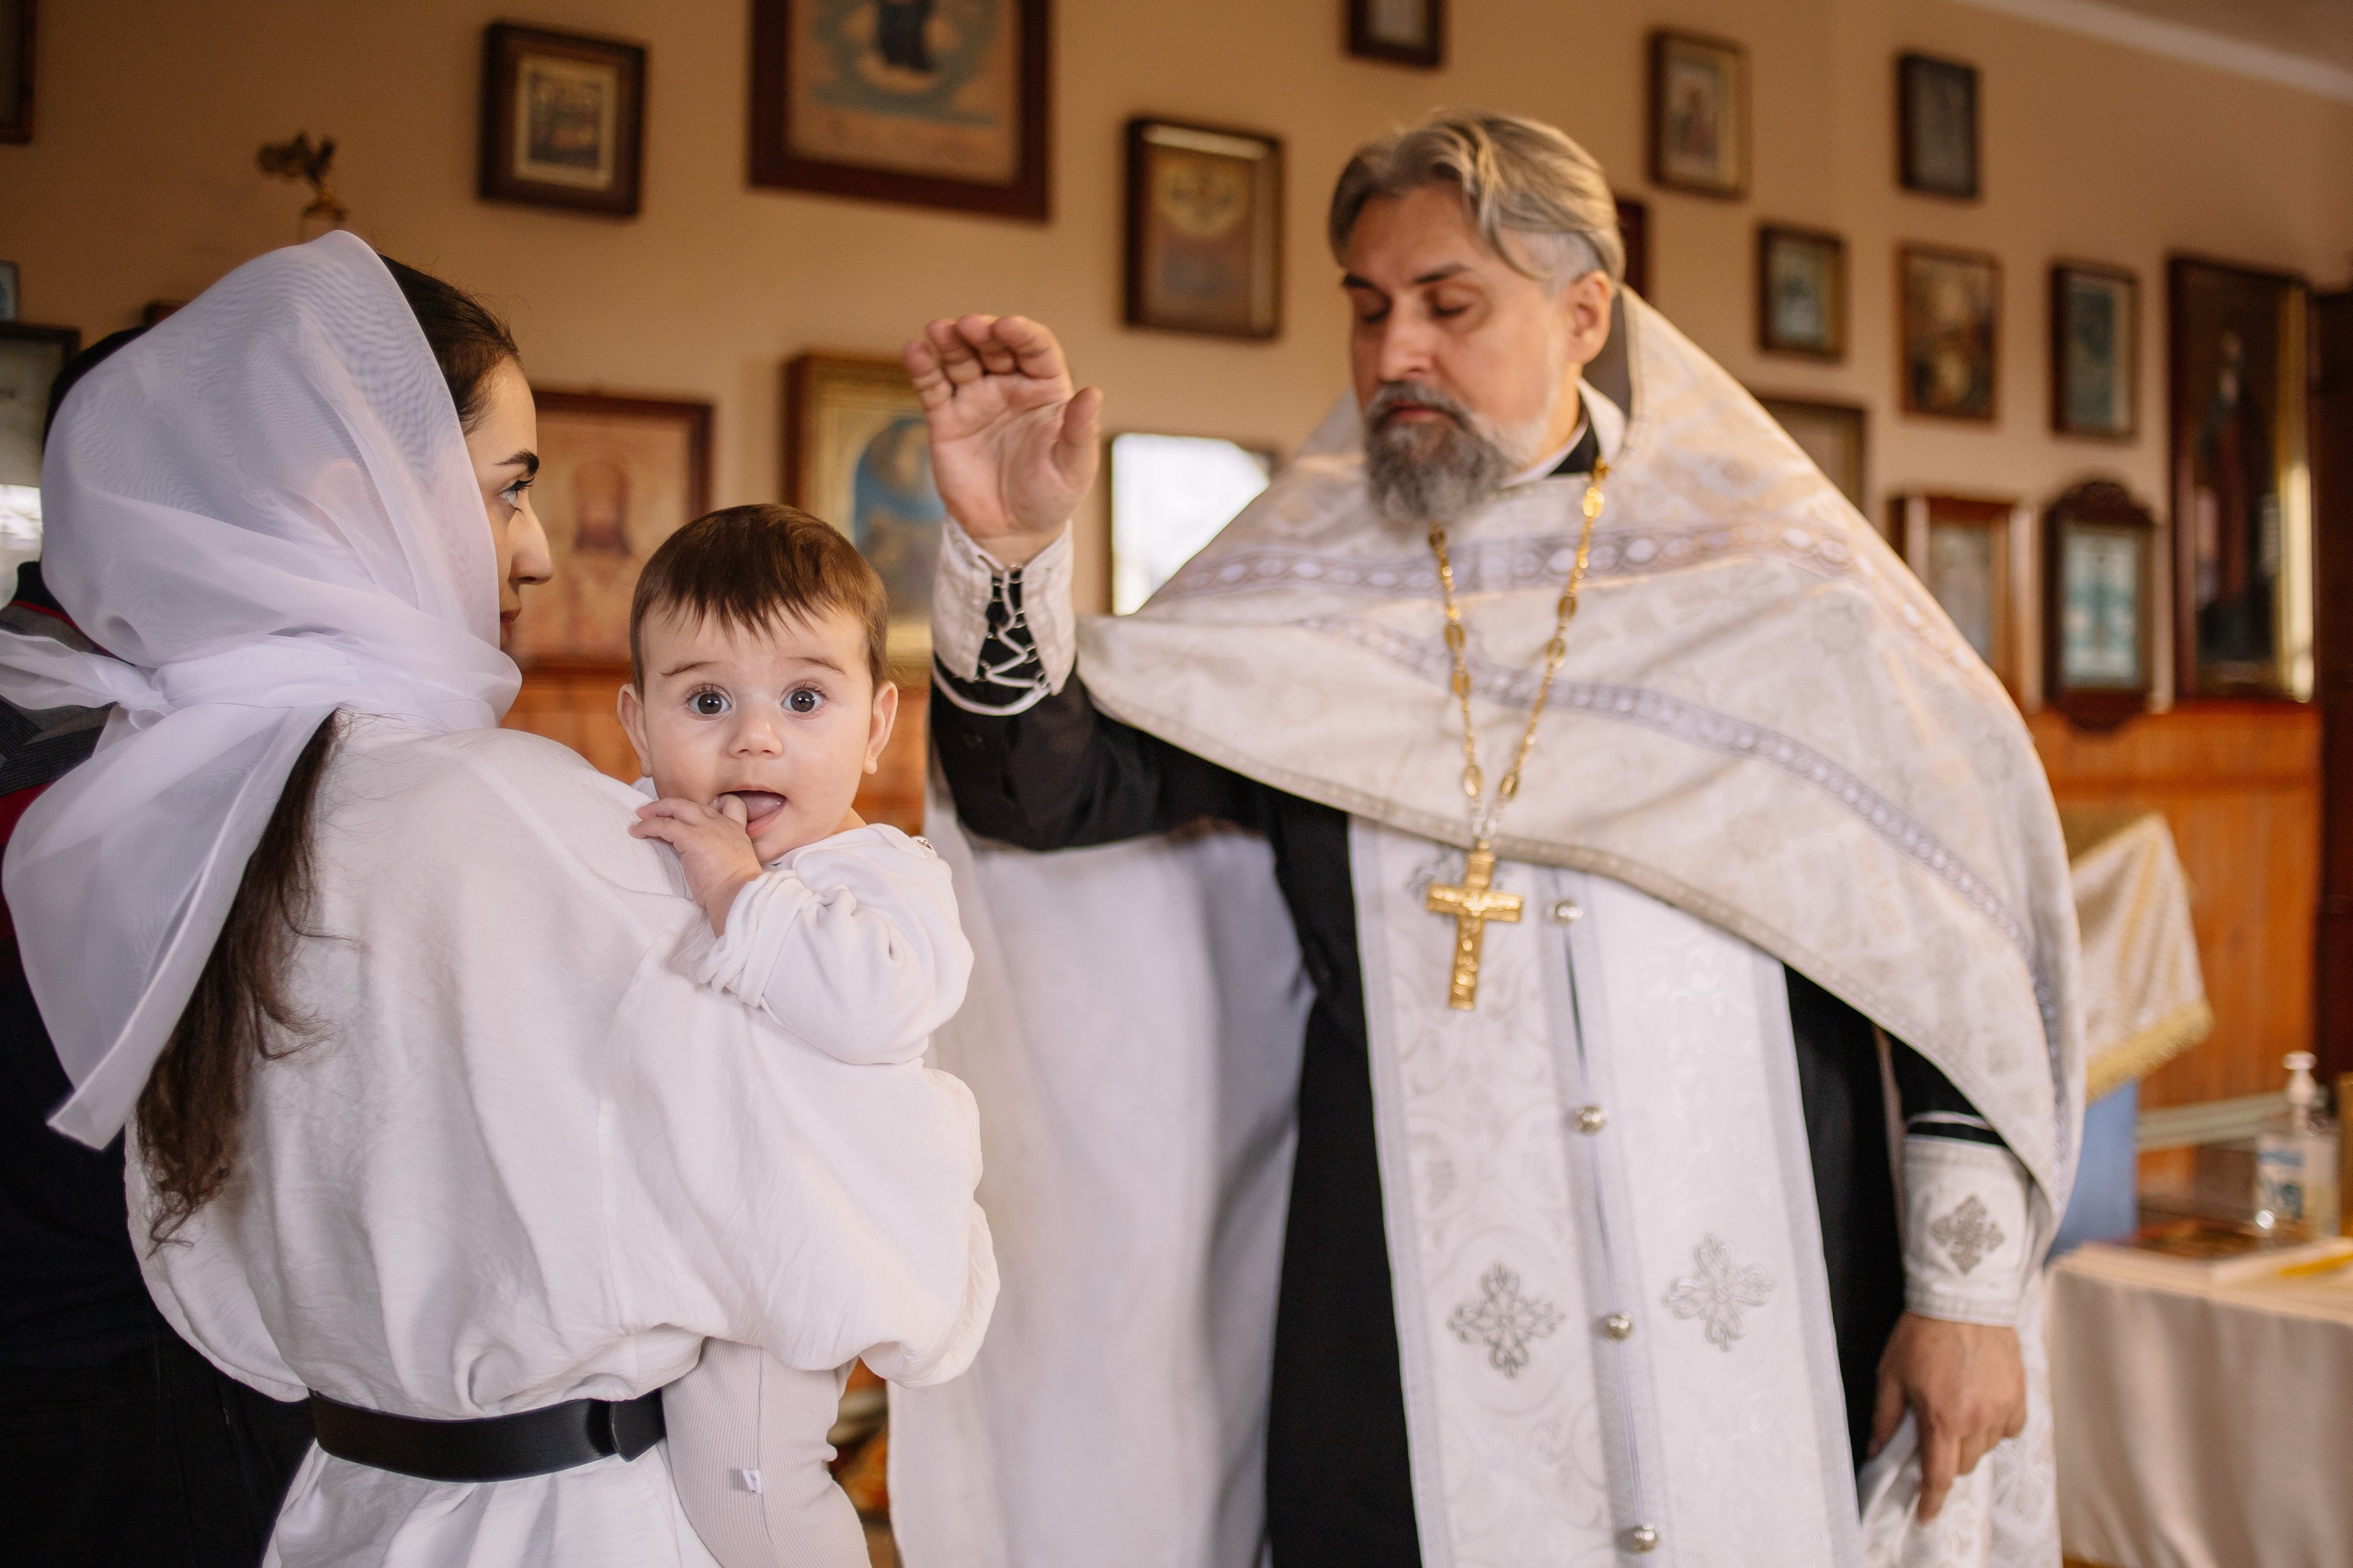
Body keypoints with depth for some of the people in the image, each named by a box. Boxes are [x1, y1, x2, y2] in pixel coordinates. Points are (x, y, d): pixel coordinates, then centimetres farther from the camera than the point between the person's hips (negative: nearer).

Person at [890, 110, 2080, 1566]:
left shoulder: (1776, 584, 0)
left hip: (1775, 1330, 0)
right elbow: (1045, 792, -4)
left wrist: (1971, 1285, -1)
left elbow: (1953, 944, 1)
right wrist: (1010, 549, -20)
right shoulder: (1300, 607, 4)